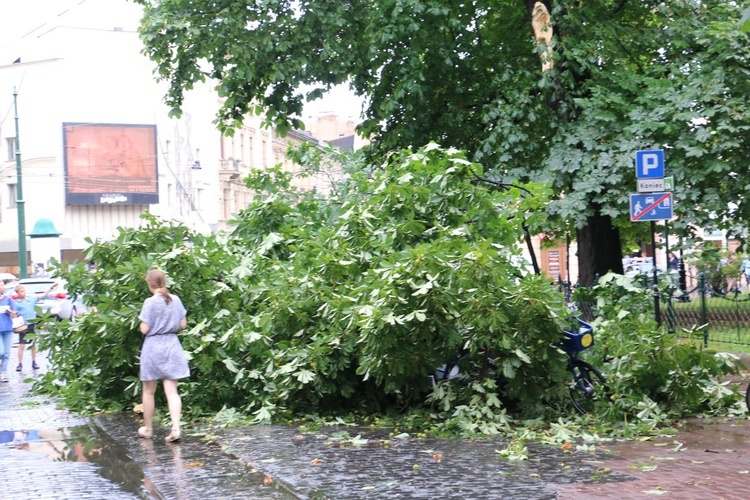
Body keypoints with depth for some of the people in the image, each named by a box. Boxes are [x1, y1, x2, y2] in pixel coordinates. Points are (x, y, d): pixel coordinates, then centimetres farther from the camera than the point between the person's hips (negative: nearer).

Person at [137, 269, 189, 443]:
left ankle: (148, 429, 24)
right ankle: (176, 428, -14)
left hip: (153, 346, -4)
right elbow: (183, 324, 6)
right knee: (172, 391, 1)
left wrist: (142, 324, 6)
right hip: (172, 345, 4)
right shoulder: (175, 300, 0)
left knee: (149, 391, 12)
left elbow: (144, 329, -14)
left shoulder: (150, 302, -14)